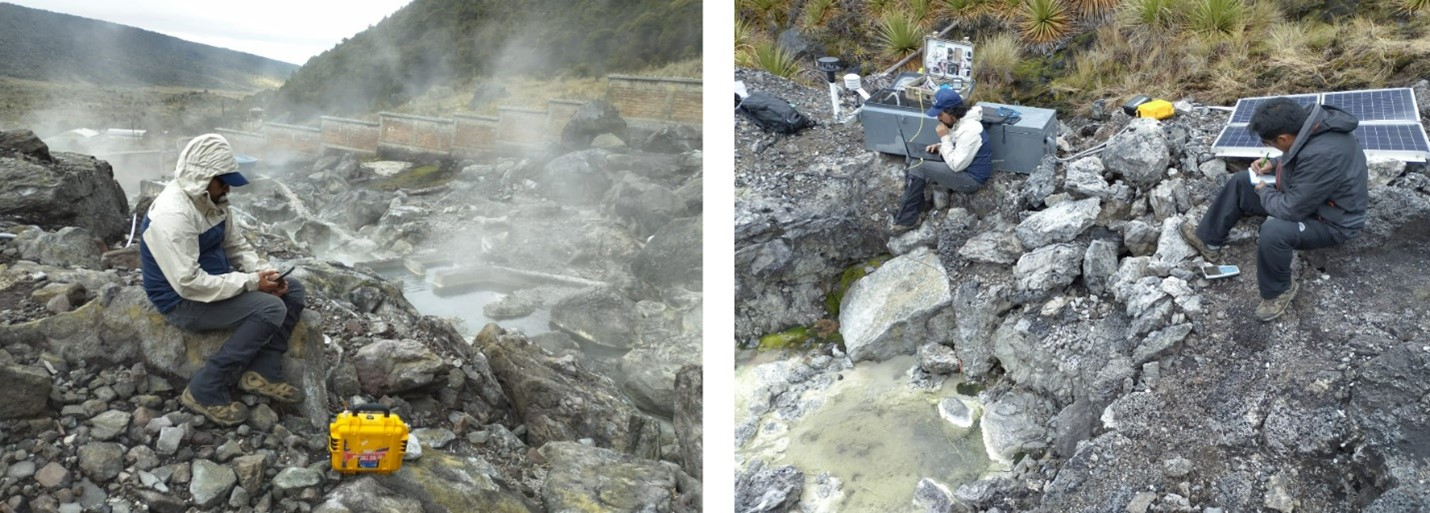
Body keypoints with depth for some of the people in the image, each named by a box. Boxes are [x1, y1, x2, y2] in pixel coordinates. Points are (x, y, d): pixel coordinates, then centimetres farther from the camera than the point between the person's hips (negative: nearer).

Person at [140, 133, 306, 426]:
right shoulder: (172, 215, -28)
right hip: (184, 300, -9)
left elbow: (236, 245, 13)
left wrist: (263, 272, -6)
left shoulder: (210, 199, 1)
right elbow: (189, 283, -31)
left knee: (292, 291, 2)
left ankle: (263, 373, -4)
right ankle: (205, 392, -17)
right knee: (270, 309, -25)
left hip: (216, 280, 10)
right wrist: (251, 282, -26)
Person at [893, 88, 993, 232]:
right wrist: (940, 146, 0)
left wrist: (944, 137, -20)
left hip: (970, 178, -10)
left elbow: (956, 165, -26)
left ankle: (906, 219, -7)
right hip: (963, 167, 10)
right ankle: (917, 207, 10)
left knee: (918, 168, -17)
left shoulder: (970, 130, -28)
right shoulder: (960, 121, 1)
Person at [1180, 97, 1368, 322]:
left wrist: (1264, 192, -13)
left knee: (1274, 232, -35)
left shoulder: (1323, 156, -40)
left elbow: (1291, 209, -30)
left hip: (1331, 221, -9)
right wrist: (1274, 164, -2)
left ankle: (1279, 290, -7)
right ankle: (1208, 239, 24)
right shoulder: (1311, 121, -13)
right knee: (1239, 183, 9)